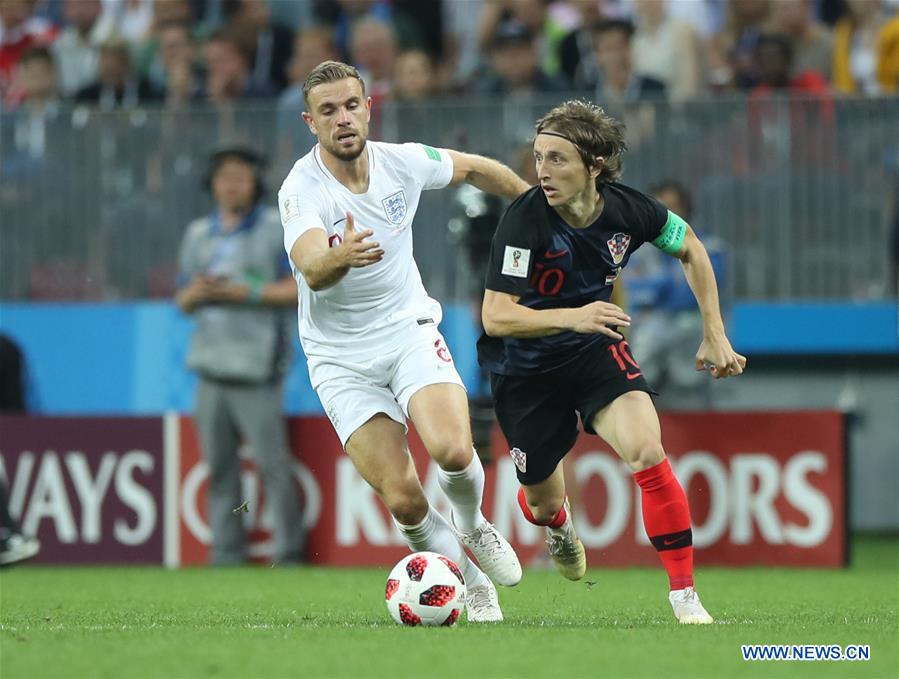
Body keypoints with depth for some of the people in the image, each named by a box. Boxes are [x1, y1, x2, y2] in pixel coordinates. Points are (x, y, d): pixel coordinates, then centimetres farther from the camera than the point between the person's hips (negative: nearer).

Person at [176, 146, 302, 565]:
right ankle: (226, 557, 8)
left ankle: (288, 554, -7)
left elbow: (301, 289, -6)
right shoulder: (198, 235, 17)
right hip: (211, 365, 6)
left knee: (272, 463, -10)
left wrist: (246, 292, -14)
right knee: (219, 465, 5)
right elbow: (183, 301, 21)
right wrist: (197, 293, -3)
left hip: (255, 369, -6)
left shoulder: (278, 229, 1)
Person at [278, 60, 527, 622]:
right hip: (341, 358, -2)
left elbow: (475, 169, 15)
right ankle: (472, 582, 14)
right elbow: (311, 270, -37)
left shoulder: (403, 162, -7)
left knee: (452, 449, -25)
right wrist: (339, 258, -59)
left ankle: (472, 525, 10)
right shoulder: (301, 190, -19)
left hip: (409, 329, 2)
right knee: (402, 499, -14)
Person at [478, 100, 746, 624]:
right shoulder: (524, 220, -28)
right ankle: (559, 526, 53)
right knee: (544, 502, 11)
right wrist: (573, 317, -47)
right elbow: (496, 316, -32)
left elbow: (690, 248, 6)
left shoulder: (629, 210, -16)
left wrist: (714, 335, 5)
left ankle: (685, 597, -14)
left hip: (595, 348, 1)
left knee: (648, 453, -24)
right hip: (525, 367, -1)